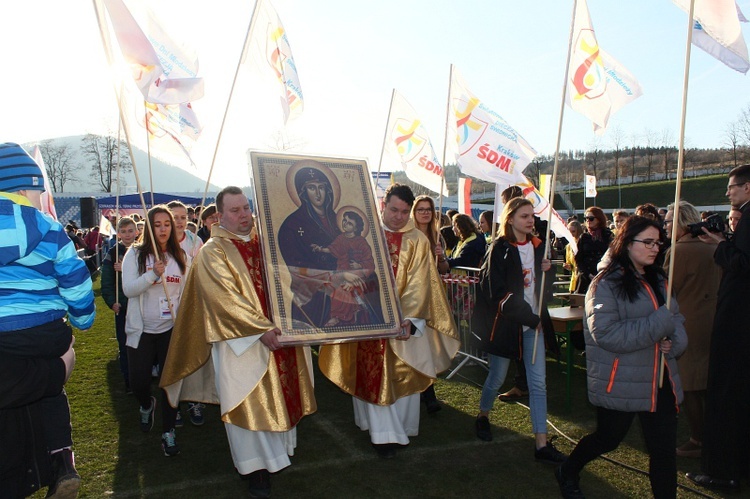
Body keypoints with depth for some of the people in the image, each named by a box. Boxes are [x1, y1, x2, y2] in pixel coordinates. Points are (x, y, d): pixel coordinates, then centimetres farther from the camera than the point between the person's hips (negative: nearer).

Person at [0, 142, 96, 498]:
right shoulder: (48, 228, -2)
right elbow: (75, 280, -1)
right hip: (47, 335, 1)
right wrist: (83, 319, 12)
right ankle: (62, 464, 16)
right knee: (50, 390, 24)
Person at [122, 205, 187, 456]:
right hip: (141, 329, -1)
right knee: (138, 383, 2)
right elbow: (128, 289, -12)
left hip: (171, 329, 2)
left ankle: (168, 433, 14)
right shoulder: (135, 254, -4)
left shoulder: (180, 256, 5)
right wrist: (153, 274, -26)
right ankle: (147, 405, 38)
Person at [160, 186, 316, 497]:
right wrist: (261, 329, -23)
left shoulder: (265, 241, 9)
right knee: (251, 403, 3)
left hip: (280, 333, 6)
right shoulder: (213, 251, -7)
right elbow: (225, 297, -17)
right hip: (242, 341, -5)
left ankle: (276, 452, 34)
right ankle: (256, 468, 19)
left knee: (282, 395, 14)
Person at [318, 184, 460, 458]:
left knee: (402, 375, 9)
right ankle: (383, 432, 19)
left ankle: (400, 427, 28)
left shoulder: (417, 241, -5)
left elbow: (418, 284, -11)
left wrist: (408, 319, -21)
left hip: (403, 318, -1)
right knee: (373, 375, 7)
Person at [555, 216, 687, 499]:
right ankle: (567, 473, 40)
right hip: (621, 384, -6)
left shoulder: (659, 280, 9)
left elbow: (676, 320, 12)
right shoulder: (606, 284, -14)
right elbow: (606, 334, -22)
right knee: (608, 439, 13)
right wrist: (660, 323, -24)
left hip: (660, 381, 6)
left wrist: (673, 342, -12)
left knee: (664, 449, 7)